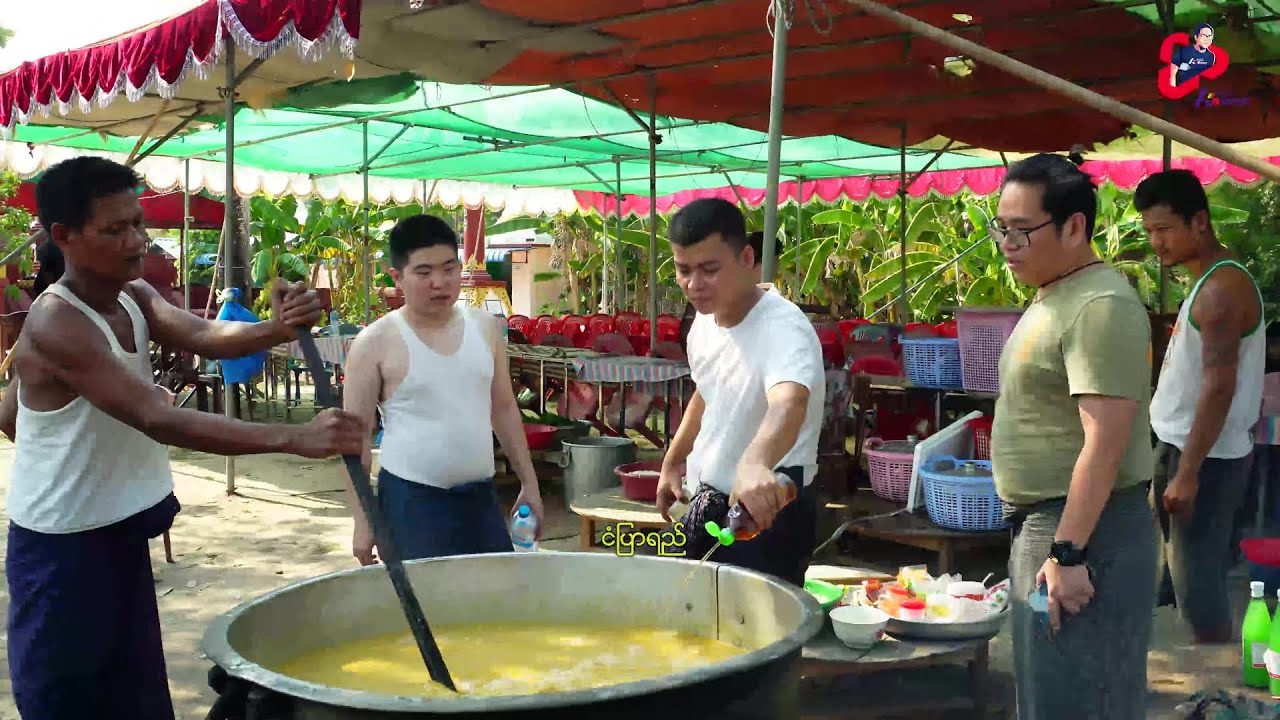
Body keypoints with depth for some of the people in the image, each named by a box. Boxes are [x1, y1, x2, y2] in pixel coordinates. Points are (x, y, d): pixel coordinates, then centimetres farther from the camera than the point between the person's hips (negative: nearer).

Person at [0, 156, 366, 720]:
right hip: (64, 546, -8)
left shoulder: (135, 297, 1)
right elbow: (159, 420, -35)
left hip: (121, 531, 8)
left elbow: (204, 336, -13)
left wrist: (277, 329, -36)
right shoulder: (56, 325, -27)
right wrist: (296, 438, -44)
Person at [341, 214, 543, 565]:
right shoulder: (376, 343, -8)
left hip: (480, 496, 4)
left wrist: (529, 483, 11)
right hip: (411, 500, -4)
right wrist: (363, 519, -8)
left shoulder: (485, 328, 5)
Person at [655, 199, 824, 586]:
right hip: (705, 503, 8)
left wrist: (755, 464, -68)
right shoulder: (705, 319, -1)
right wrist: (672, 463, 22)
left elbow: (788, 404, -49)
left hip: (765, 508, -8)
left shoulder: (783, 328, -27)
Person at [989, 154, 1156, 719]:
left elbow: (1104, 443, -25)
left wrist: (1068, 552, -25)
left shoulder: (1099, 307, -19)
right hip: (1041, 523, 10)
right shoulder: (1053, 296, 13)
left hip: (1083, 530, -10)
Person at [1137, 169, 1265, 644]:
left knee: (1197, 584, -3)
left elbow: (1219, 387, -23)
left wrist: (1188, 473, -24)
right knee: (1183, 574, 17)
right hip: (1186, 448, 10)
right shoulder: (1209, 281, 12)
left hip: (1206, 459, -10)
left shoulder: (1223, 288, -19)